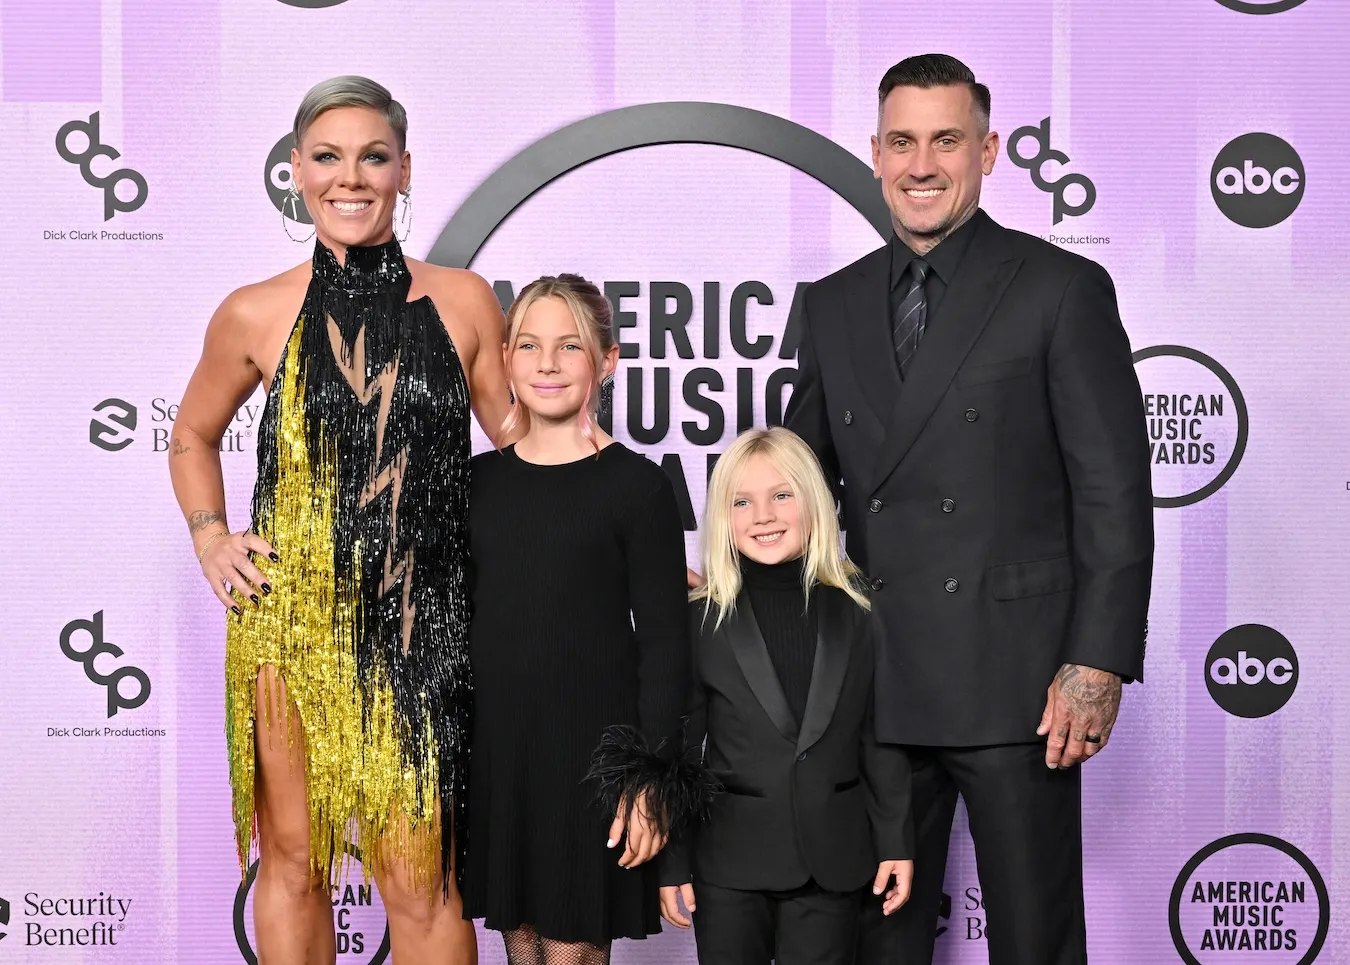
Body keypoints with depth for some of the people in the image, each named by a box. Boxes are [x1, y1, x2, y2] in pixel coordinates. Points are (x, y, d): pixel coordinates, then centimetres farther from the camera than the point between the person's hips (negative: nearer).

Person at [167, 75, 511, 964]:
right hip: (291, 618, 1)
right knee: (293, 857, 9)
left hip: (416, 623, 0)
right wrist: (210, 540, 6)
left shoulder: (462, 302, 3)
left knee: (421, 876, -1)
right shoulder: (257, 315, 3)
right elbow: (193, 436, 20)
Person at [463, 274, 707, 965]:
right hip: (491, 749, 4)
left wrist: (652, 778, -13)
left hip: (590, 751, -4)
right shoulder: (479, 480, 7)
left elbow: (663, 641, -7)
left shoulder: (637, 485, -5)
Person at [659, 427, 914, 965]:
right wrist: (673, 863, -1)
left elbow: (881, 737, 4)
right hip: (729, 864, -1)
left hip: (832, 862, 1)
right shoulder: (701, 619, -3)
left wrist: (896, 843, 2)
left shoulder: (859, 612, 1)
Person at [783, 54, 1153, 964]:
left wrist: (1098, 664, -13)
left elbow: (1115, 493, -7)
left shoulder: (1062, 289, -4)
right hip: (878, 683, 5)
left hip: (1013, 682, -5)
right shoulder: (836, 304, 12)